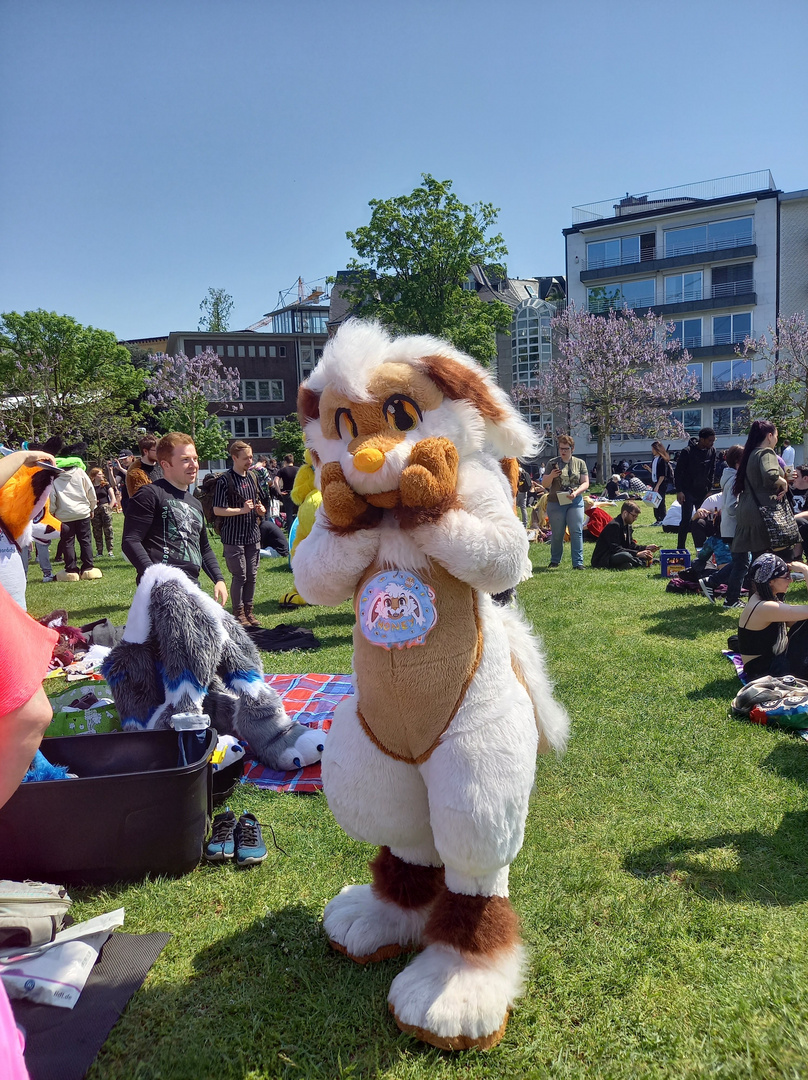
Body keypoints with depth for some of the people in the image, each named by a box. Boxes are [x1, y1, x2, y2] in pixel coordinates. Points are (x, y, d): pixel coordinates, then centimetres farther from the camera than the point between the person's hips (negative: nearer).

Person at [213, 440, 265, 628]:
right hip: (234, 537, -7)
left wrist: (260, 509, 4)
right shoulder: (225, 480, -11)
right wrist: (242, 510, -19)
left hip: (253, 535, 7)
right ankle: (238, 612, 12)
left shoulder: (253, 476, 12)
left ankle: (248, 610, 22)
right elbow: (218, 510, -14)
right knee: (240, 576, -1)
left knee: (252, 575, 10)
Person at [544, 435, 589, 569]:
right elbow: (545, 484, 5)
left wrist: (576, 492, -14)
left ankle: (578, 562, -2)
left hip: (575, 502, 0)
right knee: (557, 534, 5)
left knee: (577, 532, -5)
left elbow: (585, 483, 4)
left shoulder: (580, 463, 8)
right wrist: (551, 476, -15)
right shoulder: (552, 463, 6)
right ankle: (555, 561, 22)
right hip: (555, 503, 0)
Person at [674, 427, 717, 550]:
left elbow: (712, 472, 12)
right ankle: (680, 548, 0)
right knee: (686, 521, -7)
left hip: (703, 492, 5)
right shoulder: (687, 452, -14)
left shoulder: (711, 452, 3)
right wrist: (679, 491, -13)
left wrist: (709, 489, 7)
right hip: (688, 492, -5)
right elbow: (678, 472, -10)